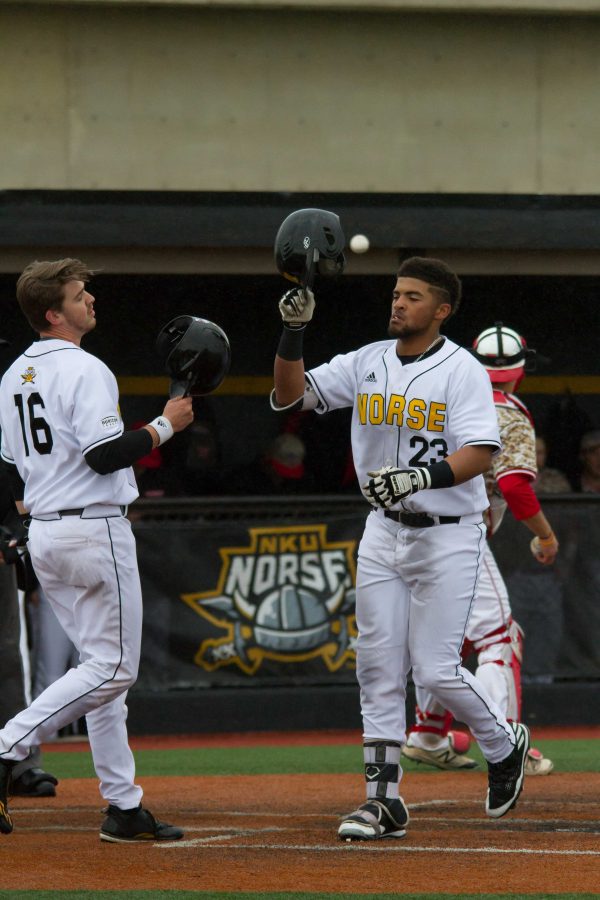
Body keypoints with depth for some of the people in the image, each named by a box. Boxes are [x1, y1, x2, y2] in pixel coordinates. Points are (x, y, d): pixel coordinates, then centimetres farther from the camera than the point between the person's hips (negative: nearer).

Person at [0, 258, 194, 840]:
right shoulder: (86, 371, -14)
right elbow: (105, 455, -21)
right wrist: (166, 425, -11)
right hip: (95, 530, -9)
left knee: (104, 666, 12)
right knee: (113, 668, -5)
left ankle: (124, 807, 11)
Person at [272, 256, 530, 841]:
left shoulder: (462, 371, -11)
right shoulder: (367, 364, 6)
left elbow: (479, 454, -20)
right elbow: (289, 395, 5)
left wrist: (421, 476, -35)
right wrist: (293, 333, -9)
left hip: (447, 535, -6)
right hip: (384, 531, 6)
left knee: (436, 670, -8)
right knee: (378, 668, 1)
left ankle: (504, 746, 19)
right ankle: (383, 802, 5)